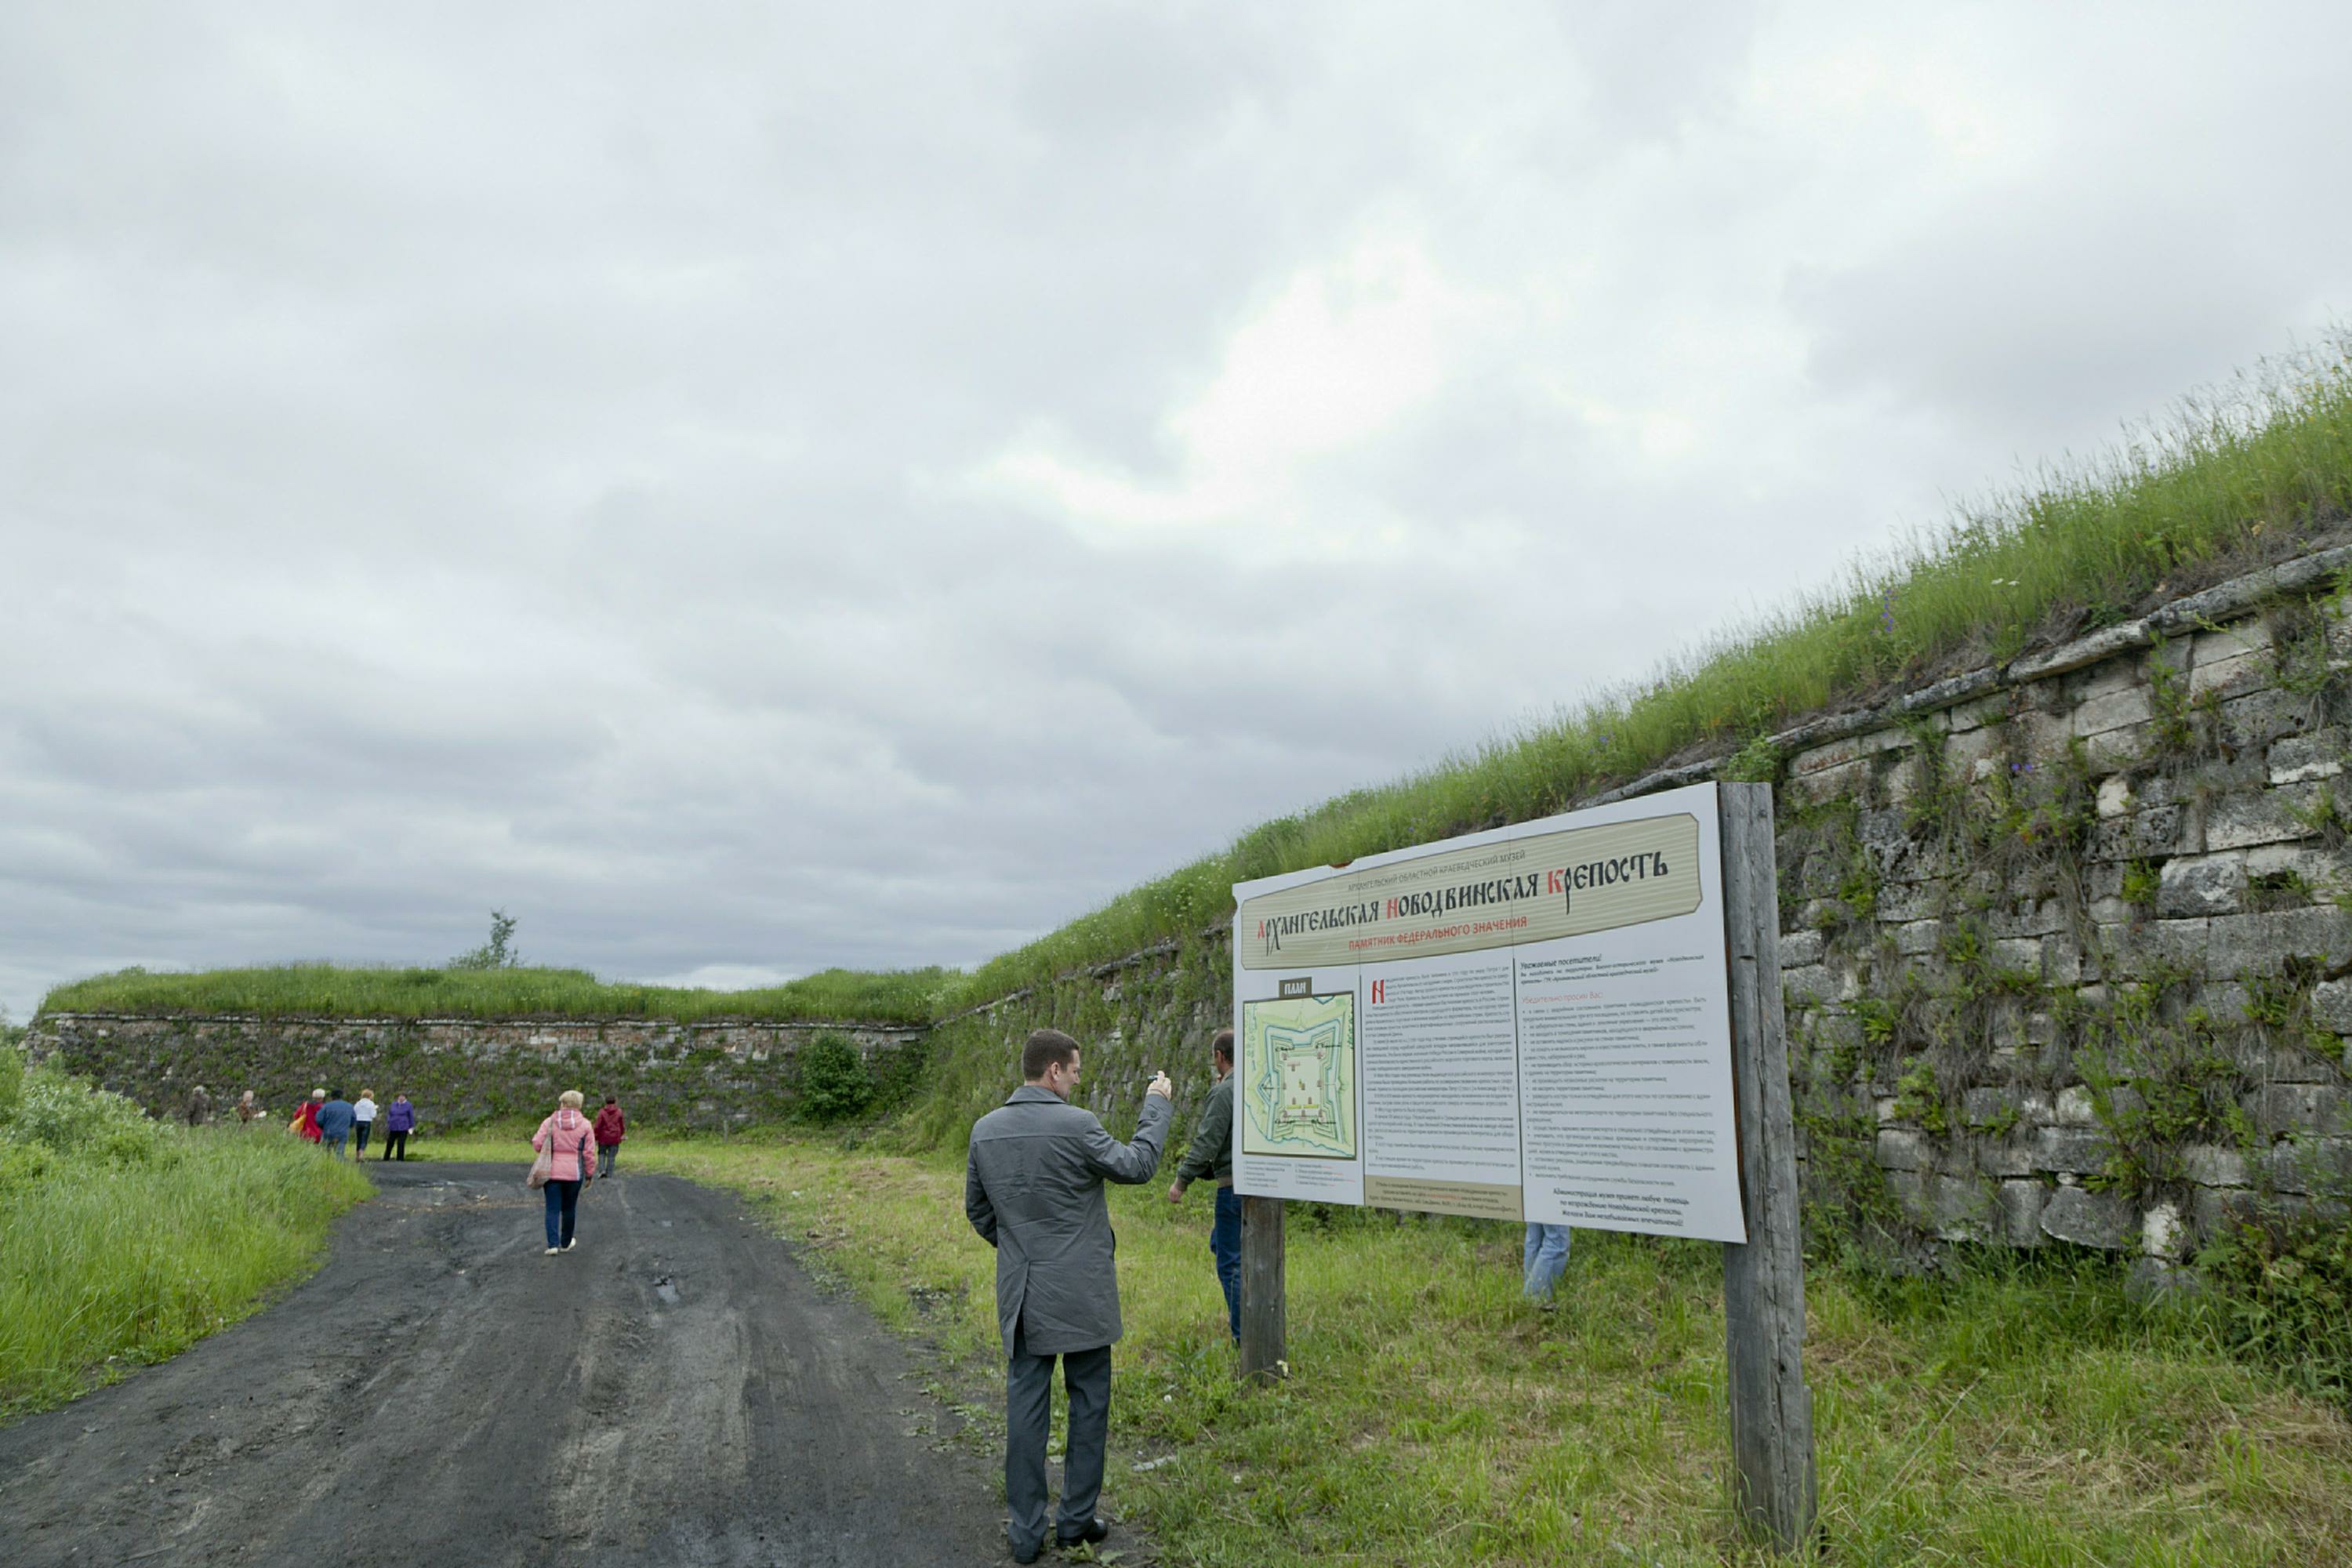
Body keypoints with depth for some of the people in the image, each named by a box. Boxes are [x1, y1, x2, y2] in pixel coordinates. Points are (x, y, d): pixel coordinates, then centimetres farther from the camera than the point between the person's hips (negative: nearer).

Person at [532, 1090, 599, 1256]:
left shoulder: (549, 1122, -4)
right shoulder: (585, 1125, -1)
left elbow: (537, 1144, -7)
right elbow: (589, 1153, -2)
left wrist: (535, 1137, 16)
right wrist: (589, 1174, 7)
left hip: (552, 1172, -1)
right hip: (574, 1174, 1)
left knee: (552, 1209, 3)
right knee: (569, 1209, 15)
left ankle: (553, 1244, -9)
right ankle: (566, 1243, 25)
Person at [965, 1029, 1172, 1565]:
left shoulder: (985, 1129, 0)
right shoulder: (1075, 1125, -18)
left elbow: (977, 1209, 11)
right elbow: (1137, 1165, -6)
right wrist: (1157, 1105, 5)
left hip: (1020, 1294, 5)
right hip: (1081, 1294, -5)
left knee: (1025, 1407, 10)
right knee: (1089, 1402, 11)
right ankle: (1077, 1519, 20)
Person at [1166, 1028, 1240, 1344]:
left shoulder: (1223, 1092, -13)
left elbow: (1207, 1142, -16)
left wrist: (1182, 1180, -8)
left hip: (1235, 1185, -8)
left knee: (1231, 1260, 0)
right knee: (1219, 1243, 23)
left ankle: (1244, 1335, 3)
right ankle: (1239, 1313, 23)